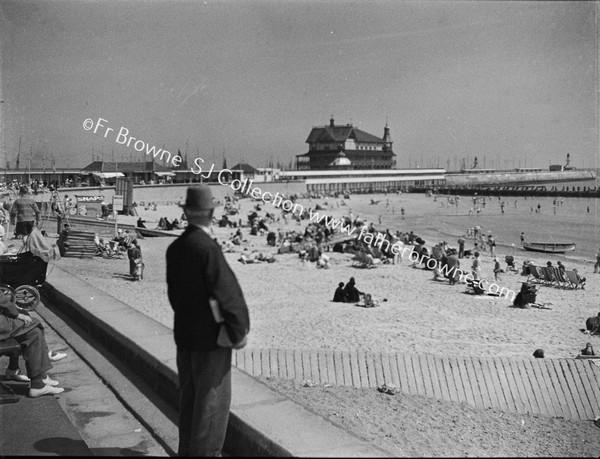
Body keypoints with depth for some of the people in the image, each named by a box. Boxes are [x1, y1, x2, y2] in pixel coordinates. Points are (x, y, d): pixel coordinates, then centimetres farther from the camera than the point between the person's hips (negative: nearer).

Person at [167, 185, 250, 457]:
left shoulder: (174, 248, 2)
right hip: (210, 337, -8)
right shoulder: (208, 248, -22)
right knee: (212, 399, 5)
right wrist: (239, 331, -10)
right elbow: (227, 292, -21)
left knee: (189, 396, 19)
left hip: (184, 335, 8)